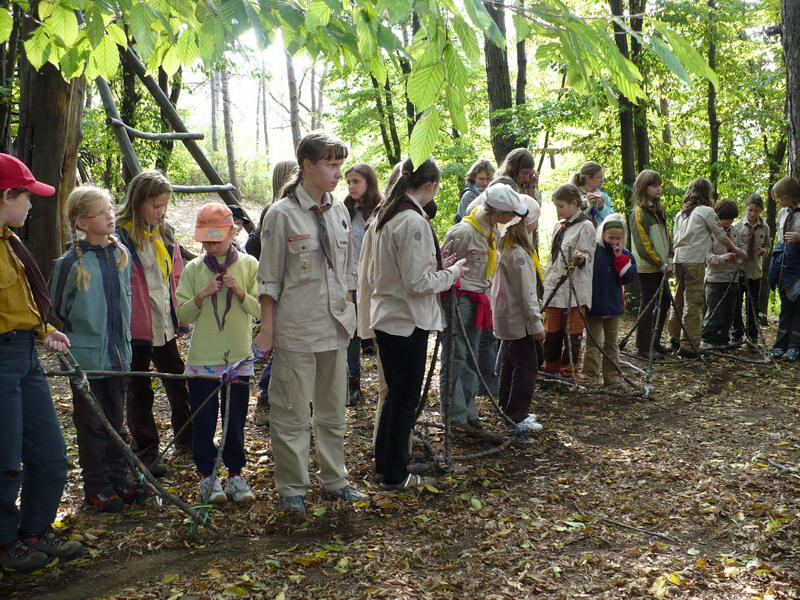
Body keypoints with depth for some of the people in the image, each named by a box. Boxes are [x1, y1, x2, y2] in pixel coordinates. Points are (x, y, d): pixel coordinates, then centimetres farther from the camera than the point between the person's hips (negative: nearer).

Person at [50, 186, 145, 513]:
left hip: (117, 354, 5)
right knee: (92, 424, 7)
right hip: (87, 357, -5)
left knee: (115, 421, 15)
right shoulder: (71, 263, -14)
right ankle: (97, 487, 18)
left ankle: (119, 480, 26)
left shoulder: (121, 253, 3)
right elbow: (55, 313, -6)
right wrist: (67, 348, -3)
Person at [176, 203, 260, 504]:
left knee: (235, 420, 8)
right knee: (203, 421, 6)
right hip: (201, 359, 0)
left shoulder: (248, 264, 0)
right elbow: (183, 315, 1)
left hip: (238, 357, 0)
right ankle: (207, 476, 19)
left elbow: (260, 310, -2)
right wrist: (202, 295, -15)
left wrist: (240, 292, -18)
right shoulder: (193, 269, 2)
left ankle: (235, 475, 20)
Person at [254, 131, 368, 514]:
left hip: (336, 325, 6)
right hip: (296, 328, -6)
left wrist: (348, 313, 13)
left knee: (333, 408, 16)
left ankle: (334, 479, 29)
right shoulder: (281, 215, -9)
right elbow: (269, 278, -7)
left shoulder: (339, 211, 7)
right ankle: (292, 487, 17)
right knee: (292, 411, 3)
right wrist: (267, 329, -8)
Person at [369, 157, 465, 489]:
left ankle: (384, 464, 29)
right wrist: (451, 272, -6)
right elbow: (418, 283, -21)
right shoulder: (413, 221, -20)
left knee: (396, 393, 19)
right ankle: (396, 474, 14)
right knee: (406, 398, 3)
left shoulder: (383, 217, 9)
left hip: (386, 317, 9)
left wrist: (436, 266, 14)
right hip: (408, 321, -9)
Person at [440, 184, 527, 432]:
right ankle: (455, 417, 4)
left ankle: (468, 412, 19)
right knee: (455, 360, -2)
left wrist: (485, 299, 14)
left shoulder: (492, 230, 6)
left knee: (471, 358, 12)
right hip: (458, 299, -8)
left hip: (478, 299, 8)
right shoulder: (464, 231, -19)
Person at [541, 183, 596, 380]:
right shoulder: (559, 226, 17)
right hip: (554, 287, 7)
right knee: (551, 331, 11)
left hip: (575, 289, -7)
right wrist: (547, 280, 21)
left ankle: (570, 372, 8)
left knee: (572, 332, -1)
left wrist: (581, 259, -32)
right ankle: (550, 368, 22)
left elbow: (589, 256, -10)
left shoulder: (585, 227, -6)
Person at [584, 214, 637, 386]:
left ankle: (612, 376, 21)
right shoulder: (593, 250, -9)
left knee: (612, 342, 13)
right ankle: (590, 375, 8)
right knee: (593, 342, 3)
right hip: (594, 305, -4)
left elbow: (629, 277, -7)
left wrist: (620, 258, -14)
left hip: (614, 305, 4)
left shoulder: (624, 255, 3)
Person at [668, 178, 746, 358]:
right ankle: (688, 346, -8)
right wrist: (734, 249, 19)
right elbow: (721, 235, 6)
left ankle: (675, 339, 22)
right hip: (695, 260, -7)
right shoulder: (706, 211, -1)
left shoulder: (680, 214, 18)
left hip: (678, 260, 7)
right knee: (693, 303, -6)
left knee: (679, 299, 15)